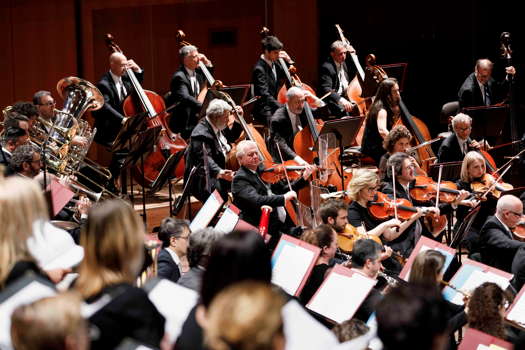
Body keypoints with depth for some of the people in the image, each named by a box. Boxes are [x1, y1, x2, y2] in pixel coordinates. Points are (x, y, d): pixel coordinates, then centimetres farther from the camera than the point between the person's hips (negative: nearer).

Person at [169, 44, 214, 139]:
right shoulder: (179, 77, -14)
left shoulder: (197, 73, 13)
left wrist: (207, 63, 16)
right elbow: (185, 98, -30)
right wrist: (204, 107, -43)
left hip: (196, 121, 9)